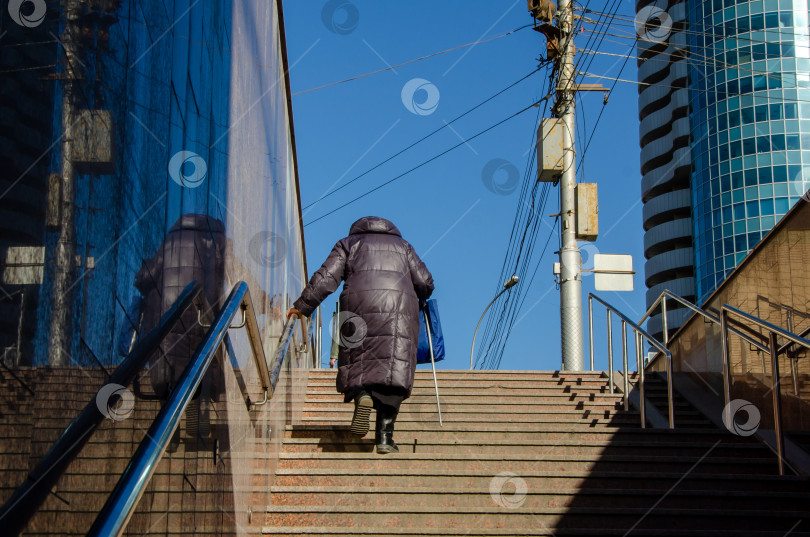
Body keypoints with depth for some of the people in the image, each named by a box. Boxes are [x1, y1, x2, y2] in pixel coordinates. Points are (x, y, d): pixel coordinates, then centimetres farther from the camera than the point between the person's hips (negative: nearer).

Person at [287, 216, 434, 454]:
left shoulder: (348, 243, 26)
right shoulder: (402, 246, 31)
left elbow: (326, 277, 12)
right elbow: (425, 282, 22)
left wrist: (303, 306, 17)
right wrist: (418, 302, 42)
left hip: (359, 303, -1)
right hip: (400, 305, 1)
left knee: (356, 362, 6)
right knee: (394, 366, -5)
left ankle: (361, 396, -28)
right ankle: (384, 436, -14)